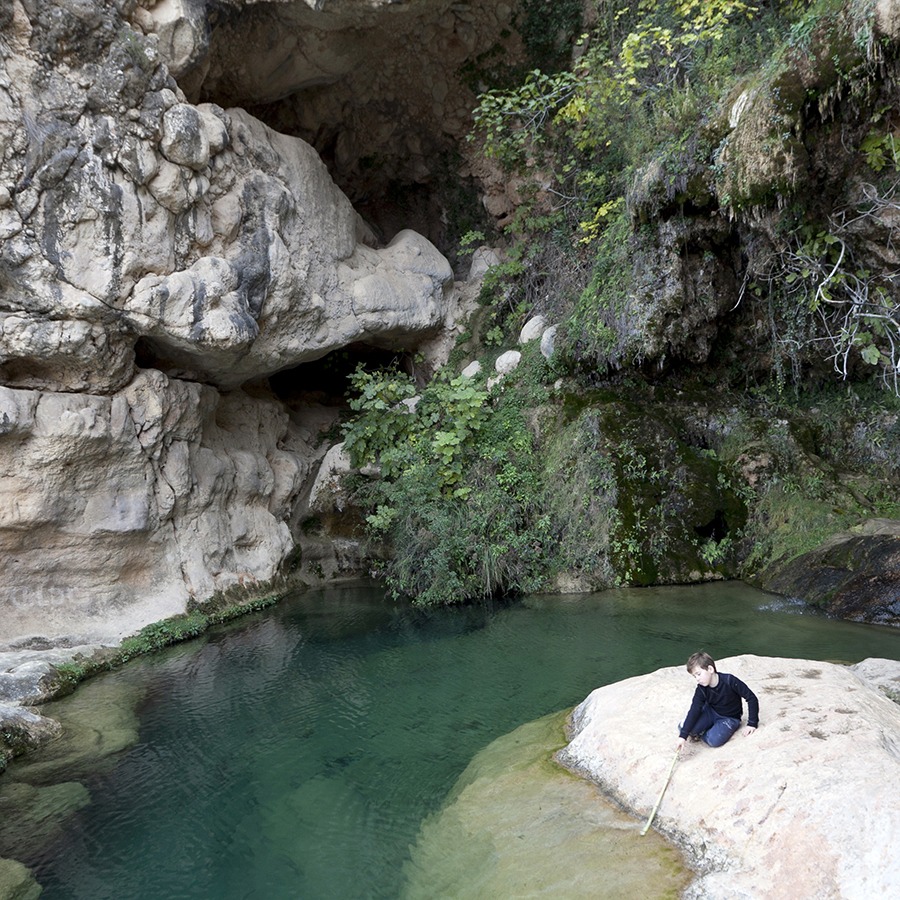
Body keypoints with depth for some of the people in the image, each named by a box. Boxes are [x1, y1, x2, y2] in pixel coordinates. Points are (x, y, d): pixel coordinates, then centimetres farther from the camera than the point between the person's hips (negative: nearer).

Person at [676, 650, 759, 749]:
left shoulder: (729, 681, -27)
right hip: (711, 712, 3)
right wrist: (683, 736, -30)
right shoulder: (701, 690, -15)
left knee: (713, 740, -31)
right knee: (682, 728, -19)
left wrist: (752, 723, -16)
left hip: (730, 718, -3)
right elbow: (694, 711, -21)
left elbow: (751, 698, -19)